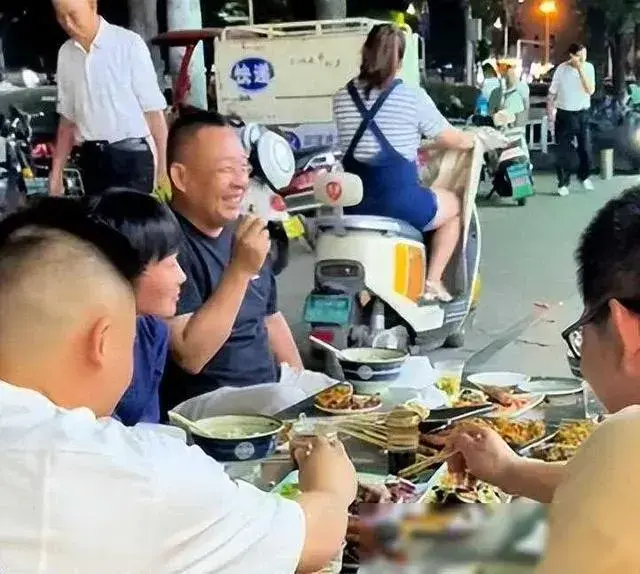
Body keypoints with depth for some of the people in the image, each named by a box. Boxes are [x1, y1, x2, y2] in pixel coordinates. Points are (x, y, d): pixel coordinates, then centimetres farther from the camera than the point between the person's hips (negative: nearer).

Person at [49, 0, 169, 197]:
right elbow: (67, 118, 15)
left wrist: (163, 167, -15)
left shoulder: (129, 43, -9)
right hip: (91, 158, 5)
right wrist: (56, 173, 12)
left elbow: (154, 110, -9)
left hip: (132, 155, -5)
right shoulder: (66, 53, 8)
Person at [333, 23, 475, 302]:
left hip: (354, 203, 4)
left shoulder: (341, 98, 4)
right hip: (400, 202, -4)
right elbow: (453, 140, 5)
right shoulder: (413, 98, -7)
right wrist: (474, 141, 29)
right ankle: (432, 281, 18)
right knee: (455, 205, 25)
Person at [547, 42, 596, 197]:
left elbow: (590, 90, -15)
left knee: (586, 148, 8)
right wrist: (550, 114, -6)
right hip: (565, 114, -2)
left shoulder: (589, 67, -4)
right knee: (563, 151, 2)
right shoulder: (561, 69, -9)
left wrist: (581, 70, -20)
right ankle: (563, 183, 14)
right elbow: (552, 93, -3)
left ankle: (584, 176, 32)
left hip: (583, 114, 2)